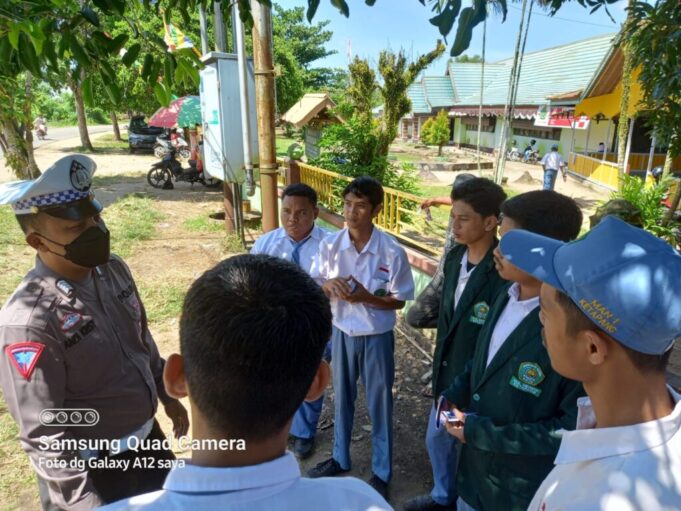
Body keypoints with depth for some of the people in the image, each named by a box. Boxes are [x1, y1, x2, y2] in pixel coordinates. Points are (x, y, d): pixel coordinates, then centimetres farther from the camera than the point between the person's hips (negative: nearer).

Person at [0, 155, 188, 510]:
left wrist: (166, 395, 14)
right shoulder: (29, 321, -29)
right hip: (91, 468, -6)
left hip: (147, 435, 7)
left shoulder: (113, 269, -8)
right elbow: (42, 434, -22)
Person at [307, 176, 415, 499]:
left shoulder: (392, 251, -17)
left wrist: (366, 297, -26)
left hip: (377, 337, -3)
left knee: (379, 404, 13)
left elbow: (399, 301, -10)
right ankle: (340, 458, 45)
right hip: (341, 332, 3)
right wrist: (328, 285, -24)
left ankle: (381, 471, 35)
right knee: (342, 398, 21)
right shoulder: (330, 245, -8)